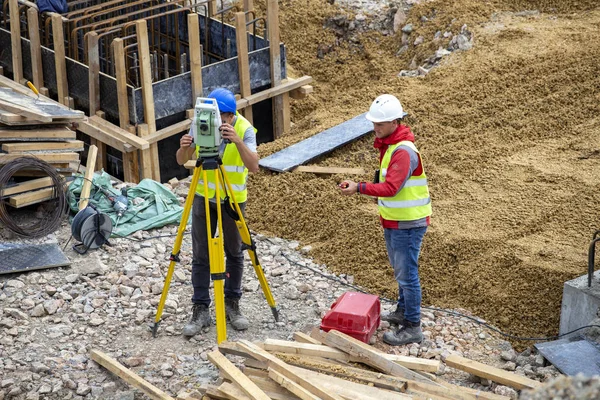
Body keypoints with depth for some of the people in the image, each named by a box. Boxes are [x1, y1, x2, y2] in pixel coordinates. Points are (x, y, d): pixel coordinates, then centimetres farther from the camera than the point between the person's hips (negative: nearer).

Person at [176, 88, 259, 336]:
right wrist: (184, 148, -35)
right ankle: (200, 309, 9)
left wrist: (237, 141, -48)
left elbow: (254, 167, -33)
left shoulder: (245, 129, -20)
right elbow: (181, 161, -12)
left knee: (234, 253, 8)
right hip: (204, 197, 2)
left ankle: (232, 304, 24)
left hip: (233, 199, -1)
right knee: (200, 255, 2)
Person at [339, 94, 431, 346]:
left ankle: (412, 327, 4)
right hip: (393, 221, 10)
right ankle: (402, 311, 39)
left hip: (408, 224, -10)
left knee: (407, 273, -4)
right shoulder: (389, 145, 9)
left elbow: (391, 187, -34)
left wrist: (359, 188, -40)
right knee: (400, 270, 23)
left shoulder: (404, 151, -24)